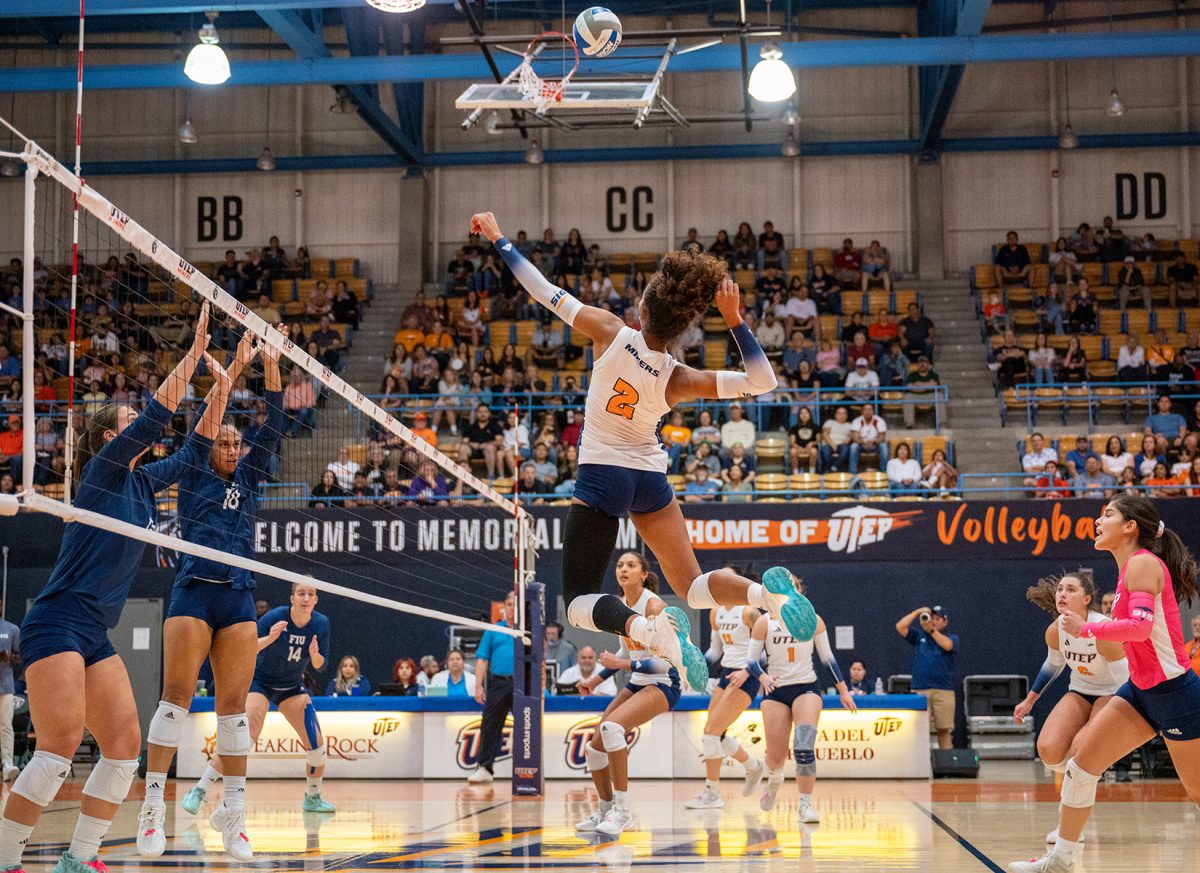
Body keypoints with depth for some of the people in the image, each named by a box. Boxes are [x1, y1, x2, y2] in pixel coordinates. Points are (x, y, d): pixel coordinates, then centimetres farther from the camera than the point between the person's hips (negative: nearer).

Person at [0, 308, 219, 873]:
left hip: (95, 635, 9)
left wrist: (220, 392, 15)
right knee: (61, 745, -20)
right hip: (57, 623, -9)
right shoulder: (103, 469, -4)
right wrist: (194, 354, -12)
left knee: (124, 746, 2)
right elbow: (155, 417, -15)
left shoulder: (142, 482, 17)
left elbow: (194, 451, 26)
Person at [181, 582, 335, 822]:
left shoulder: (321, 624, -11)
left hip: (292, 686, 5)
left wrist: (315, 654, -27)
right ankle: (199, 792, -20)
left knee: (317, 744, -4)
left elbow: (319, 665, -3)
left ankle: (313, 797, 21)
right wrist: (269, 638, -44)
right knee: (246, 738, -25)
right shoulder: (274, 617, -23)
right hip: (260, 682, -5)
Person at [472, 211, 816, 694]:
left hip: (600, 476, -2)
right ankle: (766, 591, -22)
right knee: (693, 585, 10)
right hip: (651, 479, 2)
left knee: (579, 599, 0)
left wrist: (498, 238, 0)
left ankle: (648, 629, -32)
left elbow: (543, 290, -13)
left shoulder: (610, 332, -20)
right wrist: (734, 318, -18)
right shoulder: (677, 380, -14)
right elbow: (763, 380, -10)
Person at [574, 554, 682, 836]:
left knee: (611, 726, -31)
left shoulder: (654, 606, -19)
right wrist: (596, 680, 12)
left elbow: (665, 663, -23)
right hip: (637, 683, 9)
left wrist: (622, 664, -26)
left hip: (663, 684, -9)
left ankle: (622, 809, -24)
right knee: (594, 748, 8)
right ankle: (605, 811, 30)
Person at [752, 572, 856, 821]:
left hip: (807, 687, 0)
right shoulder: (764, 622, -3)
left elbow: (827, 657, 7)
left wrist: (843, 690, 6)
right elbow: (751, 659, -1)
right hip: (776, 691, 0)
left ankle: (806, 805, -16)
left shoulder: (813, 620, -1)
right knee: (775, 757, 2)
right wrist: (763, 677, -22)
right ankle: (774, 780, 40)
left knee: (804, 747, -23)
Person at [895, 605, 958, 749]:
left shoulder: (951, 638, 14)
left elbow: (947, 645, -10)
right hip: (920, 690, 1)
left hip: (943, 690, -1)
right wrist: (917, 612, 3)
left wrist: (931, 629, -6)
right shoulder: (919, 636, 17)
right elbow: (900, 627, 5)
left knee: (944, 730, -1)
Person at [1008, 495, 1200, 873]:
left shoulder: (1143, 563, -17)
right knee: (1081, 764, 2)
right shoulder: (1129, 567, 10)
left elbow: (1141, 626, -28)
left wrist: (1085, 628, -18)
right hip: (1141, 689, 9)